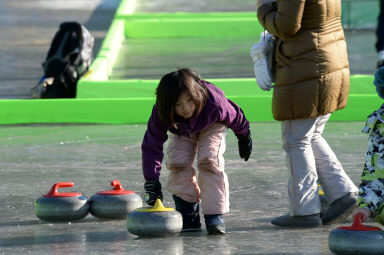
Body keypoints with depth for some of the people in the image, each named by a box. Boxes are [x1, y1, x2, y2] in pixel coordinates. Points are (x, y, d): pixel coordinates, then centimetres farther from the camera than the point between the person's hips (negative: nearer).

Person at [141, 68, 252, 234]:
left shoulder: (214, 104, -43)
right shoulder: (160, 113, -38)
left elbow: (235, 117, -20)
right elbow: (151, 146, -31)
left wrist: (244, 138, -1)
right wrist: (151, 181, -36)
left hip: (211, 127, -2)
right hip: (182, 131, 2)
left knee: (209, 161, -24)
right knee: (178, 164, -19)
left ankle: (214, 216, -23)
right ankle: (188, 215, -9)